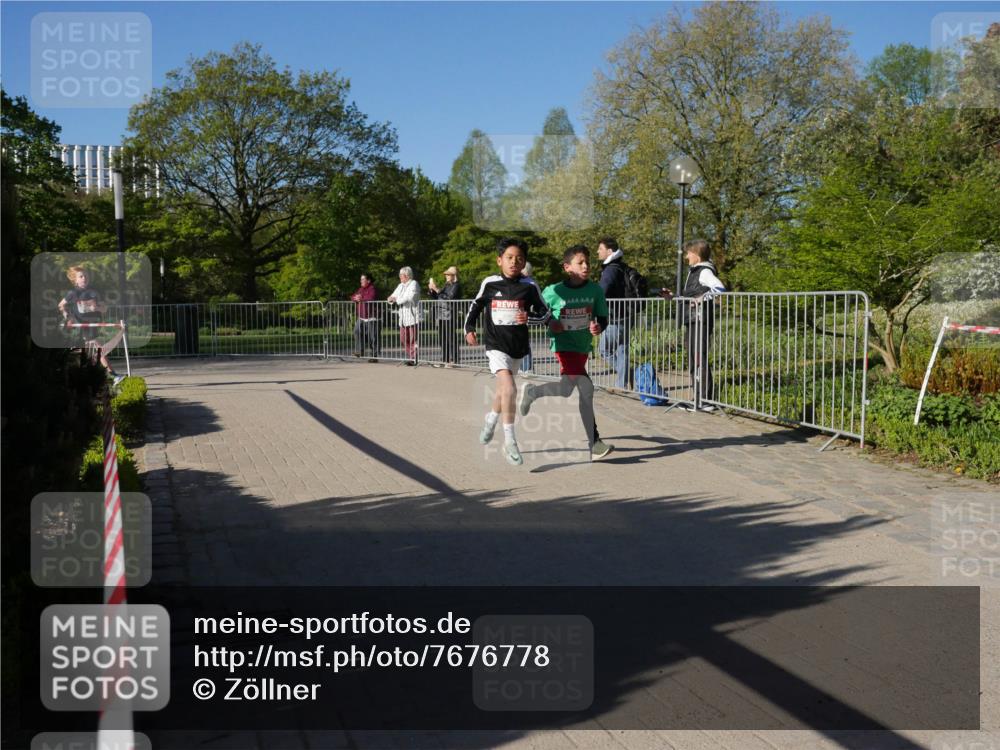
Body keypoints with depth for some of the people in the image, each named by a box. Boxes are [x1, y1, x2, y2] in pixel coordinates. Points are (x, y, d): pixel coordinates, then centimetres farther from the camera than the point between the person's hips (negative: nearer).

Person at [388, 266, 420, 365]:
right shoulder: (401, 286, 20)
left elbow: (408, 298, -18)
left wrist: (396, 300, -8)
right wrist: (391, 298, -5)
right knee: (403, 339, 5)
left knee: (413, 339, -7)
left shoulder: (414, 284, -5)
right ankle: (408, 357, 12)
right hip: (403, 317, 8)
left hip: (412, 316, -8)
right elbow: (394, 296, 19)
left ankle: (414, 359, -3)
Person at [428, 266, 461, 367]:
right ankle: (444, 360, 16)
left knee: (451, 339, -7)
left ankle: (453, 360, -3)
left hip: (450, 316, -8)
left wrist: (437, 289, -19)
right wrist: (431, 290, 8)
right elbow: (436, 298, 24)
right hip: (441, 316, 8)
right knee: (443, 339, 10)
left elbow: (450, 298, -20)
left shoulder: (456, 286, -5)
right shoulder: (446, 285, 20)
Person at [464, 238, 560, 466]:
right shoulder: (489, 283, -3)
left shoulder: (529, 287, -2)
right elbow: (475, 307, 11)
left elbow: (544, 312, 3)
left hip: (518, 345, 3)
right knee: (509, 389, -21)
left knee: (503, 389, 21)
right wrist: (469, 329, 3)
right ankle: (509, 442, -14)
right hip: (496, 344, -3)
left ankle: (491, 419, 52)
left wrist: (529, 316, -16)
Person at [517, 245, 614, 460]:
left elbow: (603, 318, -2)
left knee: (568, 388, 14)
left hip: (583, 346, 6)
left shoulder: (595, 290, -4)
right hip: (563, 344, -5)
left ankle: (531, 392, 36)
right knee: (586, 389, -18)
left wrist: (598, 327, -21)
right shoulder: (553, 292, -11)